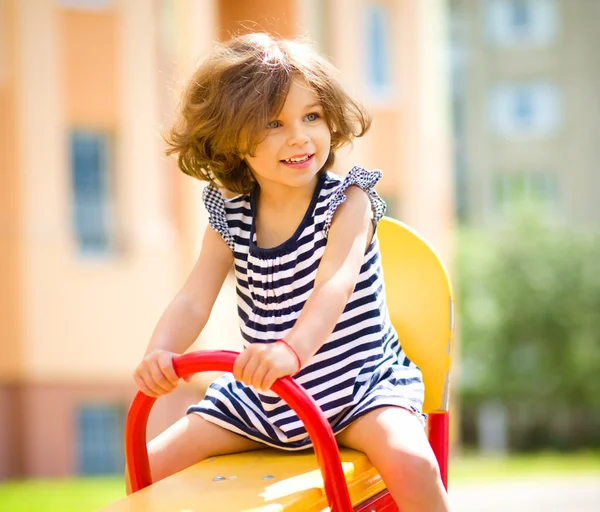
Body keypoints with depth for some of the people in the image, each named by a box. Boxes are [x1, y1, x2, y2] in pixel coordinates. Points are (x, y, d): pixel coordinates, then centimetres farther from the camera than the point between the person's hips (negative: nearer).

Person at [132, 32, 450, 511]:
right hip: (261, 398, 5)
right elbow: (193, 301, -8)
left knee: (409, 461, -33)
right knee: (148, 466, -1)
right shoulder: (231, 219, 0)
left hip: (356, 384, -4)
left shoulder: (347, 201, -13)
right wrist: (159, 353, -32)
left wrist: (292, 349, -52)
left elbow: (335, 284, -31)